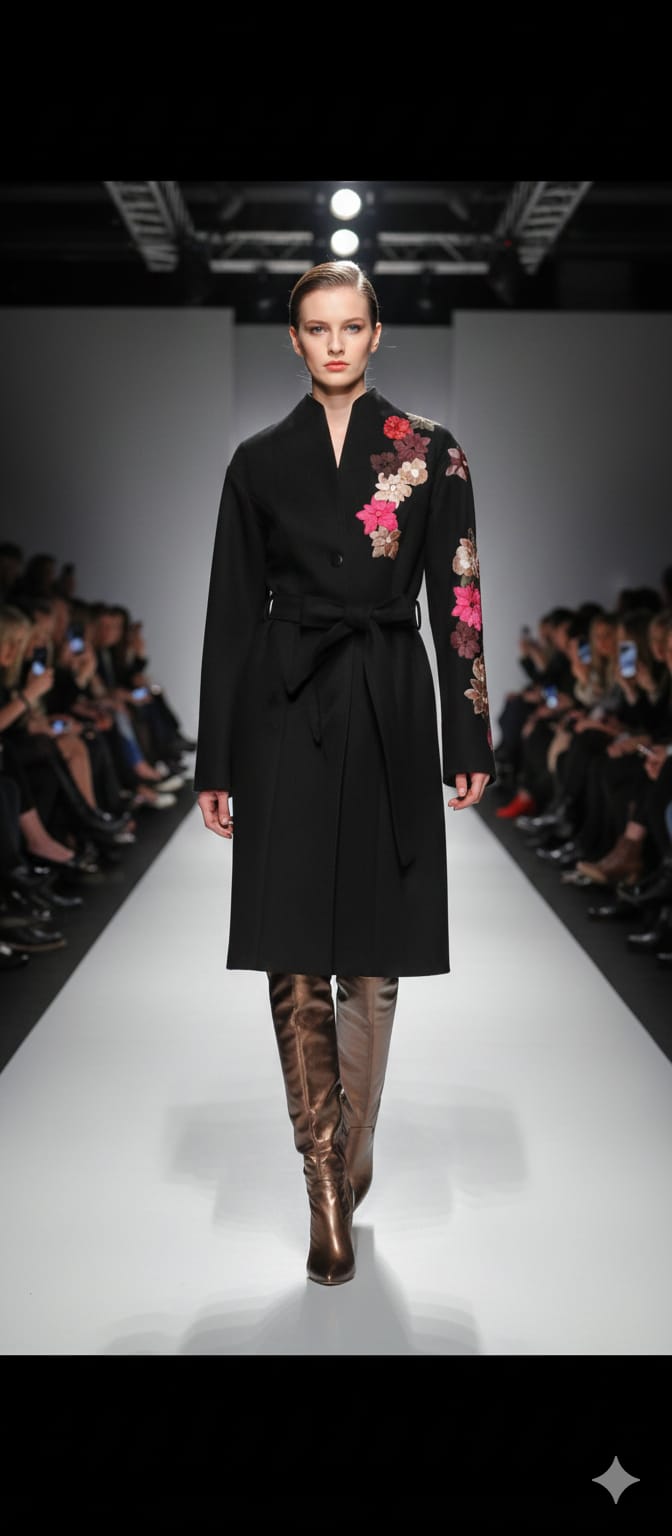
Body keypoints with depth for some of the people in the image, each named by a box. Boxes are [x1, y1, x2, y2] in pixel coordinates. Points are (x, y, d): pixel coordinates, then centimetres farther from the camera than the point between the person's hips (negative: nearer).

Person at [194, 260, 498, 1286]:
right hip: (284, 714, 0)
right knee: (294, 958, -5)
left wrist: (470, 741, -2)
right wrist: (214, 764, 4)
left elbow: (457, 601, 3)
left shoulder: (429, 452, 5)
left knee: (374, 957, 6)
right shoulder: (260, 461, 7)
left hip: (388, 712, 0)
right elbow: (232, 611, 7)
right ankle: (328, 1195, 2)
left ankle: (350, 1163, 23)